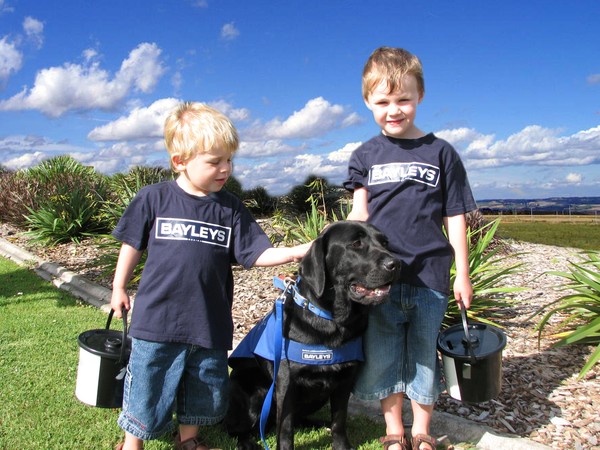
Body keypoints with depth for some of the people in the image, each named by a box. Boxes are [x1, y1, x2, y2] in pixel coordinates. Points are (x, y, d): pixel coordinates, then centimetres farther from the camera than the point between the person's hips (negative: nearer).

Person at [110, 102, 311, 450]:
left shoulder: (232, 208, -3)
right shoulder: (153, 199, -6)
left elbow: (257, 254, -4)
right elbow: (132, 245, 6)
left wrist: (295, 252, -19)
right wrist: (119, 287, 12)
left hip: (210, 326, 3)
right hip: (156, 321, -2)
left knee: (204, 392, 20)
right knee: (147, 394, 10)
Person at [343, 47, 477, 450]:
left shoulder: (440, 152, 1)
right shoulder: (365, 156, 6)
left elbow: (455, 218, 3)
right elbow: (359, 214, 2)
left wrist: (462, 274, 2)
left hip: (429, 278, -1)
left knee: (424, 357, 11)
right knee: (383, 357, 11)